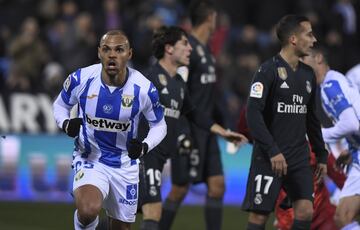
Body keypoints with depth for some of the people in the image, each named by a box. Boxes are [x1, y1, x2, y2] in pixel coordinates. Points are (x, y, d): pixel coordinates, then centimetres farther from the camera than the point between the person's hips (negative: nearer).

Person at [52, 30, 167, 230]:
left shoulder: (144, 88, -15)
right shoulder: (81, 79, -15)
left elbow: (159, 126, 0)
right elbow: (60, 105, 4)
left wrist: (144, 147, -21)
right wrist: (66, 124, -19)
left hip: (125, 164, 2)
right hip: (90, 159, -2)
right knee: (89, 211, -30)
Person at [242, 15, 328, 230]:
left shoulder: (308, 74, 12)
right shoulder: (268, 70, -10)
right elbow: (253, 113, -17)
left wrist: (321, 155, 19)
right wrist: (273, 151, -22)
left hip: (299, 158, 6)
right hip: (269, 158, -6)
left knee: (306, 212, -4)